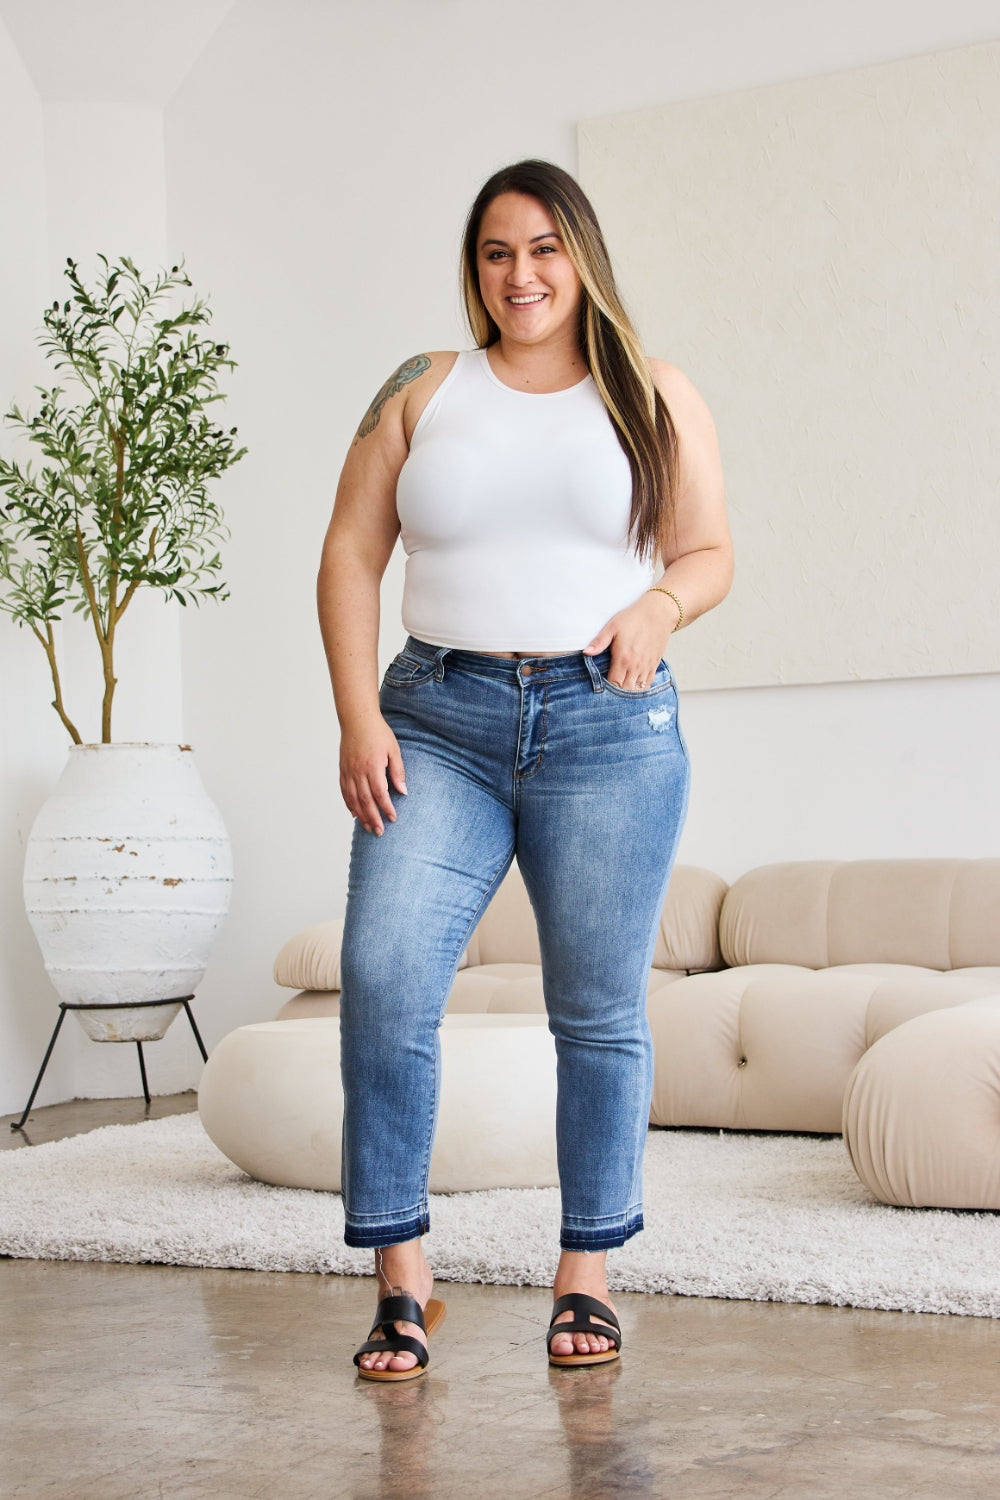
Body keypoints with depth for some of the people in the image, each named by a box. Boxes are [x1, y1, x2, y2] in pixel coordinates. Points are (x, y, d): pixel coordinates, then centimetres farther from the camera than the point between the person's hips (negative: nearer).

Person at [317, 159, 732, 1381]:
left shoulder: (655, 397, 12)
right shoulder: (422, 392, 12)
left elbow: (710, 553, 13)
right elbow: (350, 555, 8)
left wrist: (656, 608, -10)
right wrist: (357, 716, -4)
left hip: (609, 728, 0)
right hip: (439, 719, 0)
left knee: (599, 1009, 2)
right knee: (382, 980, -14)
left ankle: (585, 1276, 15)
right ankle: (401, 1280, -3)